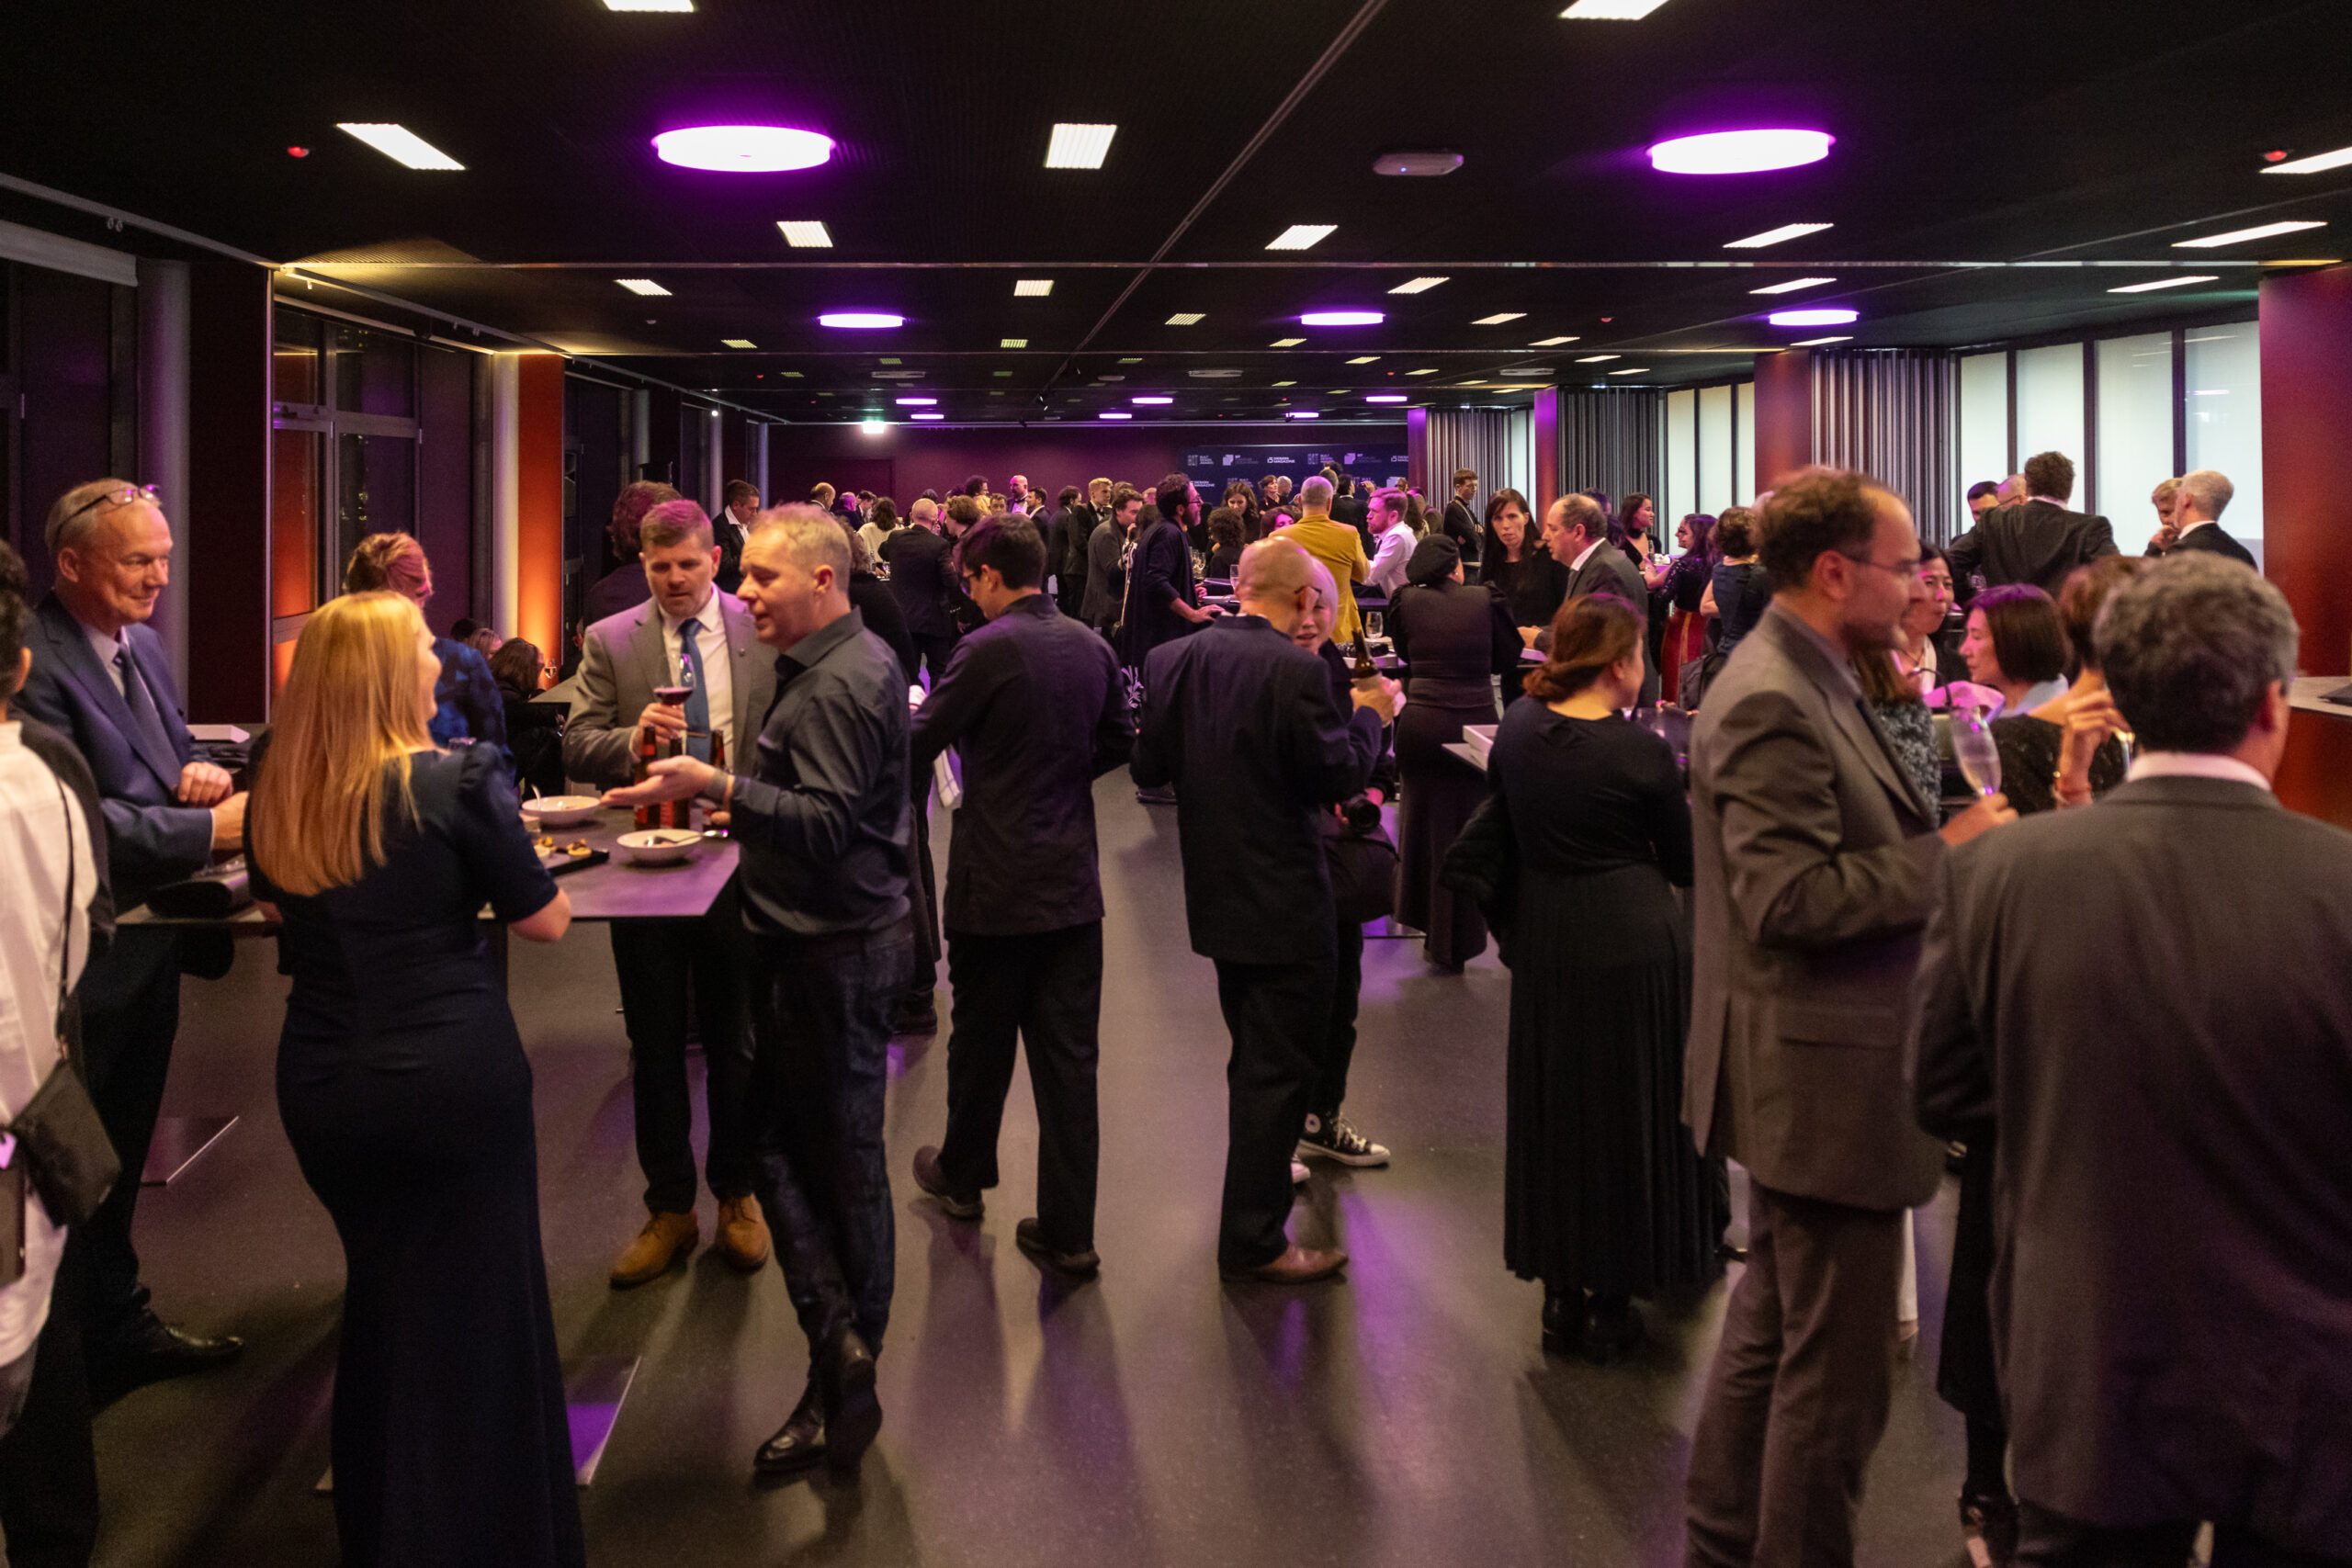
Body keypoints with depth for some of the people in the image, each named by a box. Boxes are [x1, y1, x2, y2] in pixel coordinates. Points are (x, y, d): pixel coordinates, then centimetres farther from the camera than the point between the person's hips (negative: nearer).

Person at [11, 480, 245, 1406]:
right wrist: (212, 829, -28)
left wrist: (201, 770, -4)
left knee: (119, 1159, 22)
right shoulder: (36, 663, -20)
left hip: (146, 946, 9)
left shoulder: (142, 645, 9)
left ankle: (119, 1329, 38)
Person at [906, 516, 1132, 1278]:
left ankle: (963, 1174, 37)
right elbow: (1118, 742, 14)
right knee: (1068, 1053, 5)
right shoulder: (1092, 647, 3)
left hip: (998, 882, -4)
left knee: (981, 1040, 15)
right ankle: (1068, 1230, 7)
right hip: (1073, 880, 5)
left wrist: (911, 715, 11)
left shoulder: (987, 650, -16)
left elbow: (920, 743, -10)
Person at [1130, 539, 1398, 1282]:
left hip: (1215, 892, 7)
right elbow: (1339, 776, -17)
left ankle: (1259, 1174, 47)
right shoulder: (1296, 670, -22)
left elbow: (1148, 768, 3)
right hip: (1283, 901, -7)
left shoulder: (1173, 658, -1)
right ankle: (1253, 1240, 9)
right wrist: (1369, 714, -1)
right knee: (1277, 1067, 3)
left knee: (1253, 1057, 27)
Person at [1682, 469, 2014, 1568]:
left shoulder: (1805, 683, 10)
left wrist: (1940, 837, 4)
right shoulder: (1772, 704, -22)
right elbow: (1793, 900, -27)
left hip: (1806, 1074, 11)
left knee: (1771, 1327, 23)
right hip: (1822, 1077, -11)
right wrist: (1948, 852, -19)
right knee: (1838, 1366, 2)